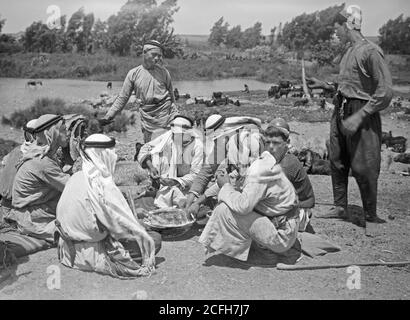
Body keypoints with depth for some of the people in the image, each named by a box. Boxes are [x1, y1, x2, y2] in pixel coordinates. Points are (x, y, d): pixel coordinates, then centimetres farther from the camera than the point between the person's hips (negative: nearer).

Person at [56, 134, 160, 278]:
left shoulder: (75, 177, 1)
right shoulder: (103, 185, -24)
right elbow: (123, 222, -22)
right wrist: (145, 237, -5)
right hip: (91, 256, -8)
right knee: (155, 239, -6)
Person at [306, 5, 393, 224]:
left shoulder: (370, 52, -15)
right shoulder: (349, 52, 11)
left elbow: (385, 92, -18)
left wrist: (359, 117, -22)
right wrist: (324, 86, 19)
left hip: (362, 114, -8)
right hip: (341, 112, 8)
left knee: (363, 168, -1)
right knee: (337, 162, 12)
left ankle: (370, 215, 15)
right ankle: (340, 208, 26)